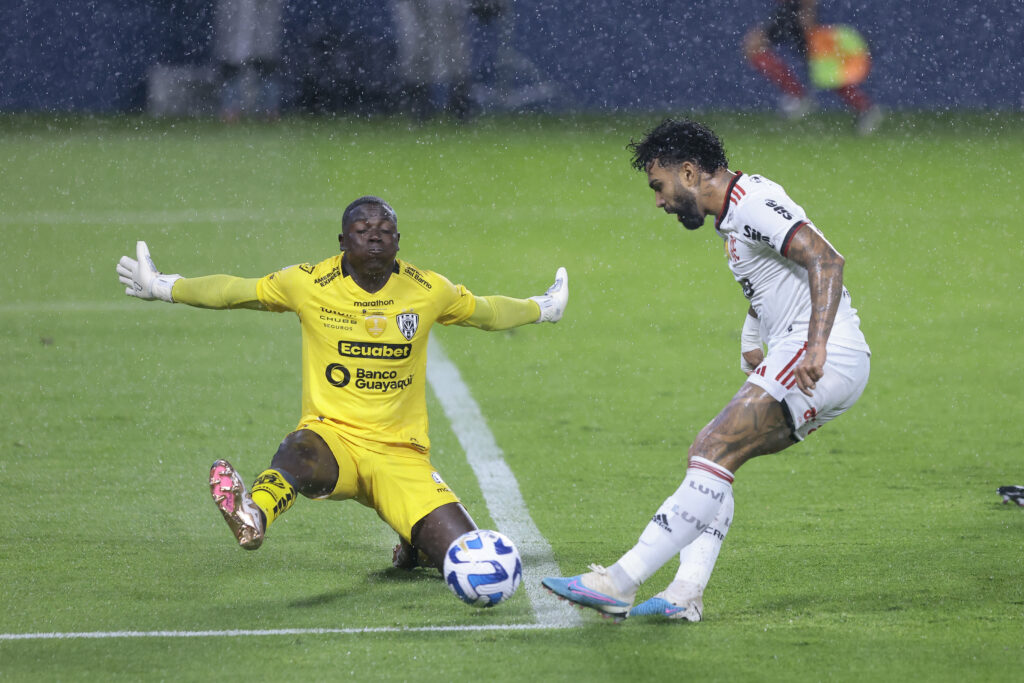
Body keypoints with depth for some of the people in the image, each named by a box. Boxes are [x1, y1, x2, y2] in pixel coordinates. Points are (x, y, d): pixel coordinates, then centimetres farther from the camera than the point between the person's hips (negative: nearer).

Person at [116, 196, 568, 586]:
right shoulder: (310, 284, -1)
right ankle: (254, 515, -74)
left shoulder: (428, 292, 5)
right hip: (332, 436, -2)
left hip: (401, 456, 2)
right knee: (300, 451, -41)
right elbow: (233, 291, 8)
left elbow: (484, 311, 24)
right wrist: (161, 287, 8)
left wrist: (540, 309, 37)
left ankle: (415, 546, 24)